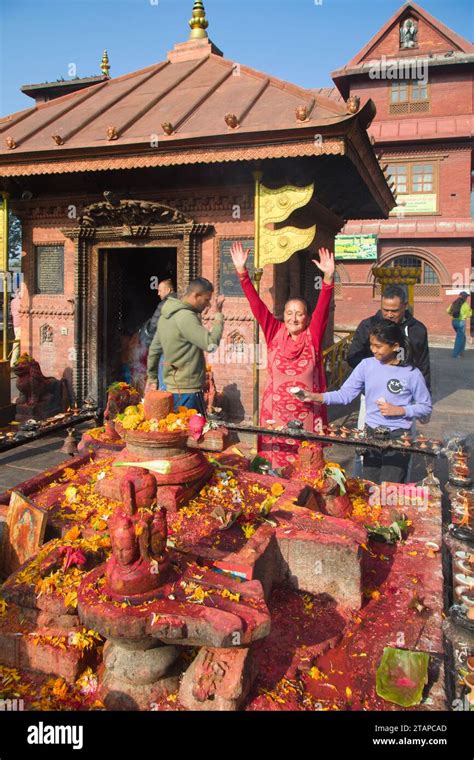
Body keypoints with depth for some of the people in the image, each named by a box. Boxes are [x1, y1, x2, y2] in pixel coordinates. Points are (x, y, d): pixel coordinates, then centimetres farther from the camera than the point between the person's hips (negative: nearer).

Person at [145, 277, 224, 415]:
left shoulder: (167, 314, 11)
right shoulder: (185, 317, -18)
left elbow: (154, 349, 18)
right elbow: (211, 344, -24)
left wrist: (152, 378, 26)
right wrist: (218, 315, -14)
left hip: (173, 387, 10)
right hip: (187, 390, -10)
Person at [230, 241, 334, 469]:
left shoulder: (313, 337, -1)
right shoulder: (275, 333, 2)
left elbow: (323, 309, -13)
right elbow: (257, 305, -3)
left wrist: (328, 276, -27)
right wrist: (242, 271, -10)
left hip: (306, 415, -1)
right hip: (275, 412, 1)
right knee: (274, 464, 7)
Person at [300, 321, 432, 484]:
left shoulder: (412, 374, -10)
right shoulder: (366, 365, -4)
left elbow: (426, 407, -1)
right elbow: (346, 393, -6)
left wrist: (400, 410, -15)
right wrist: (317, 397, -20)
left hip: (398, 437, -3)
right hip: (371, 434, 3)